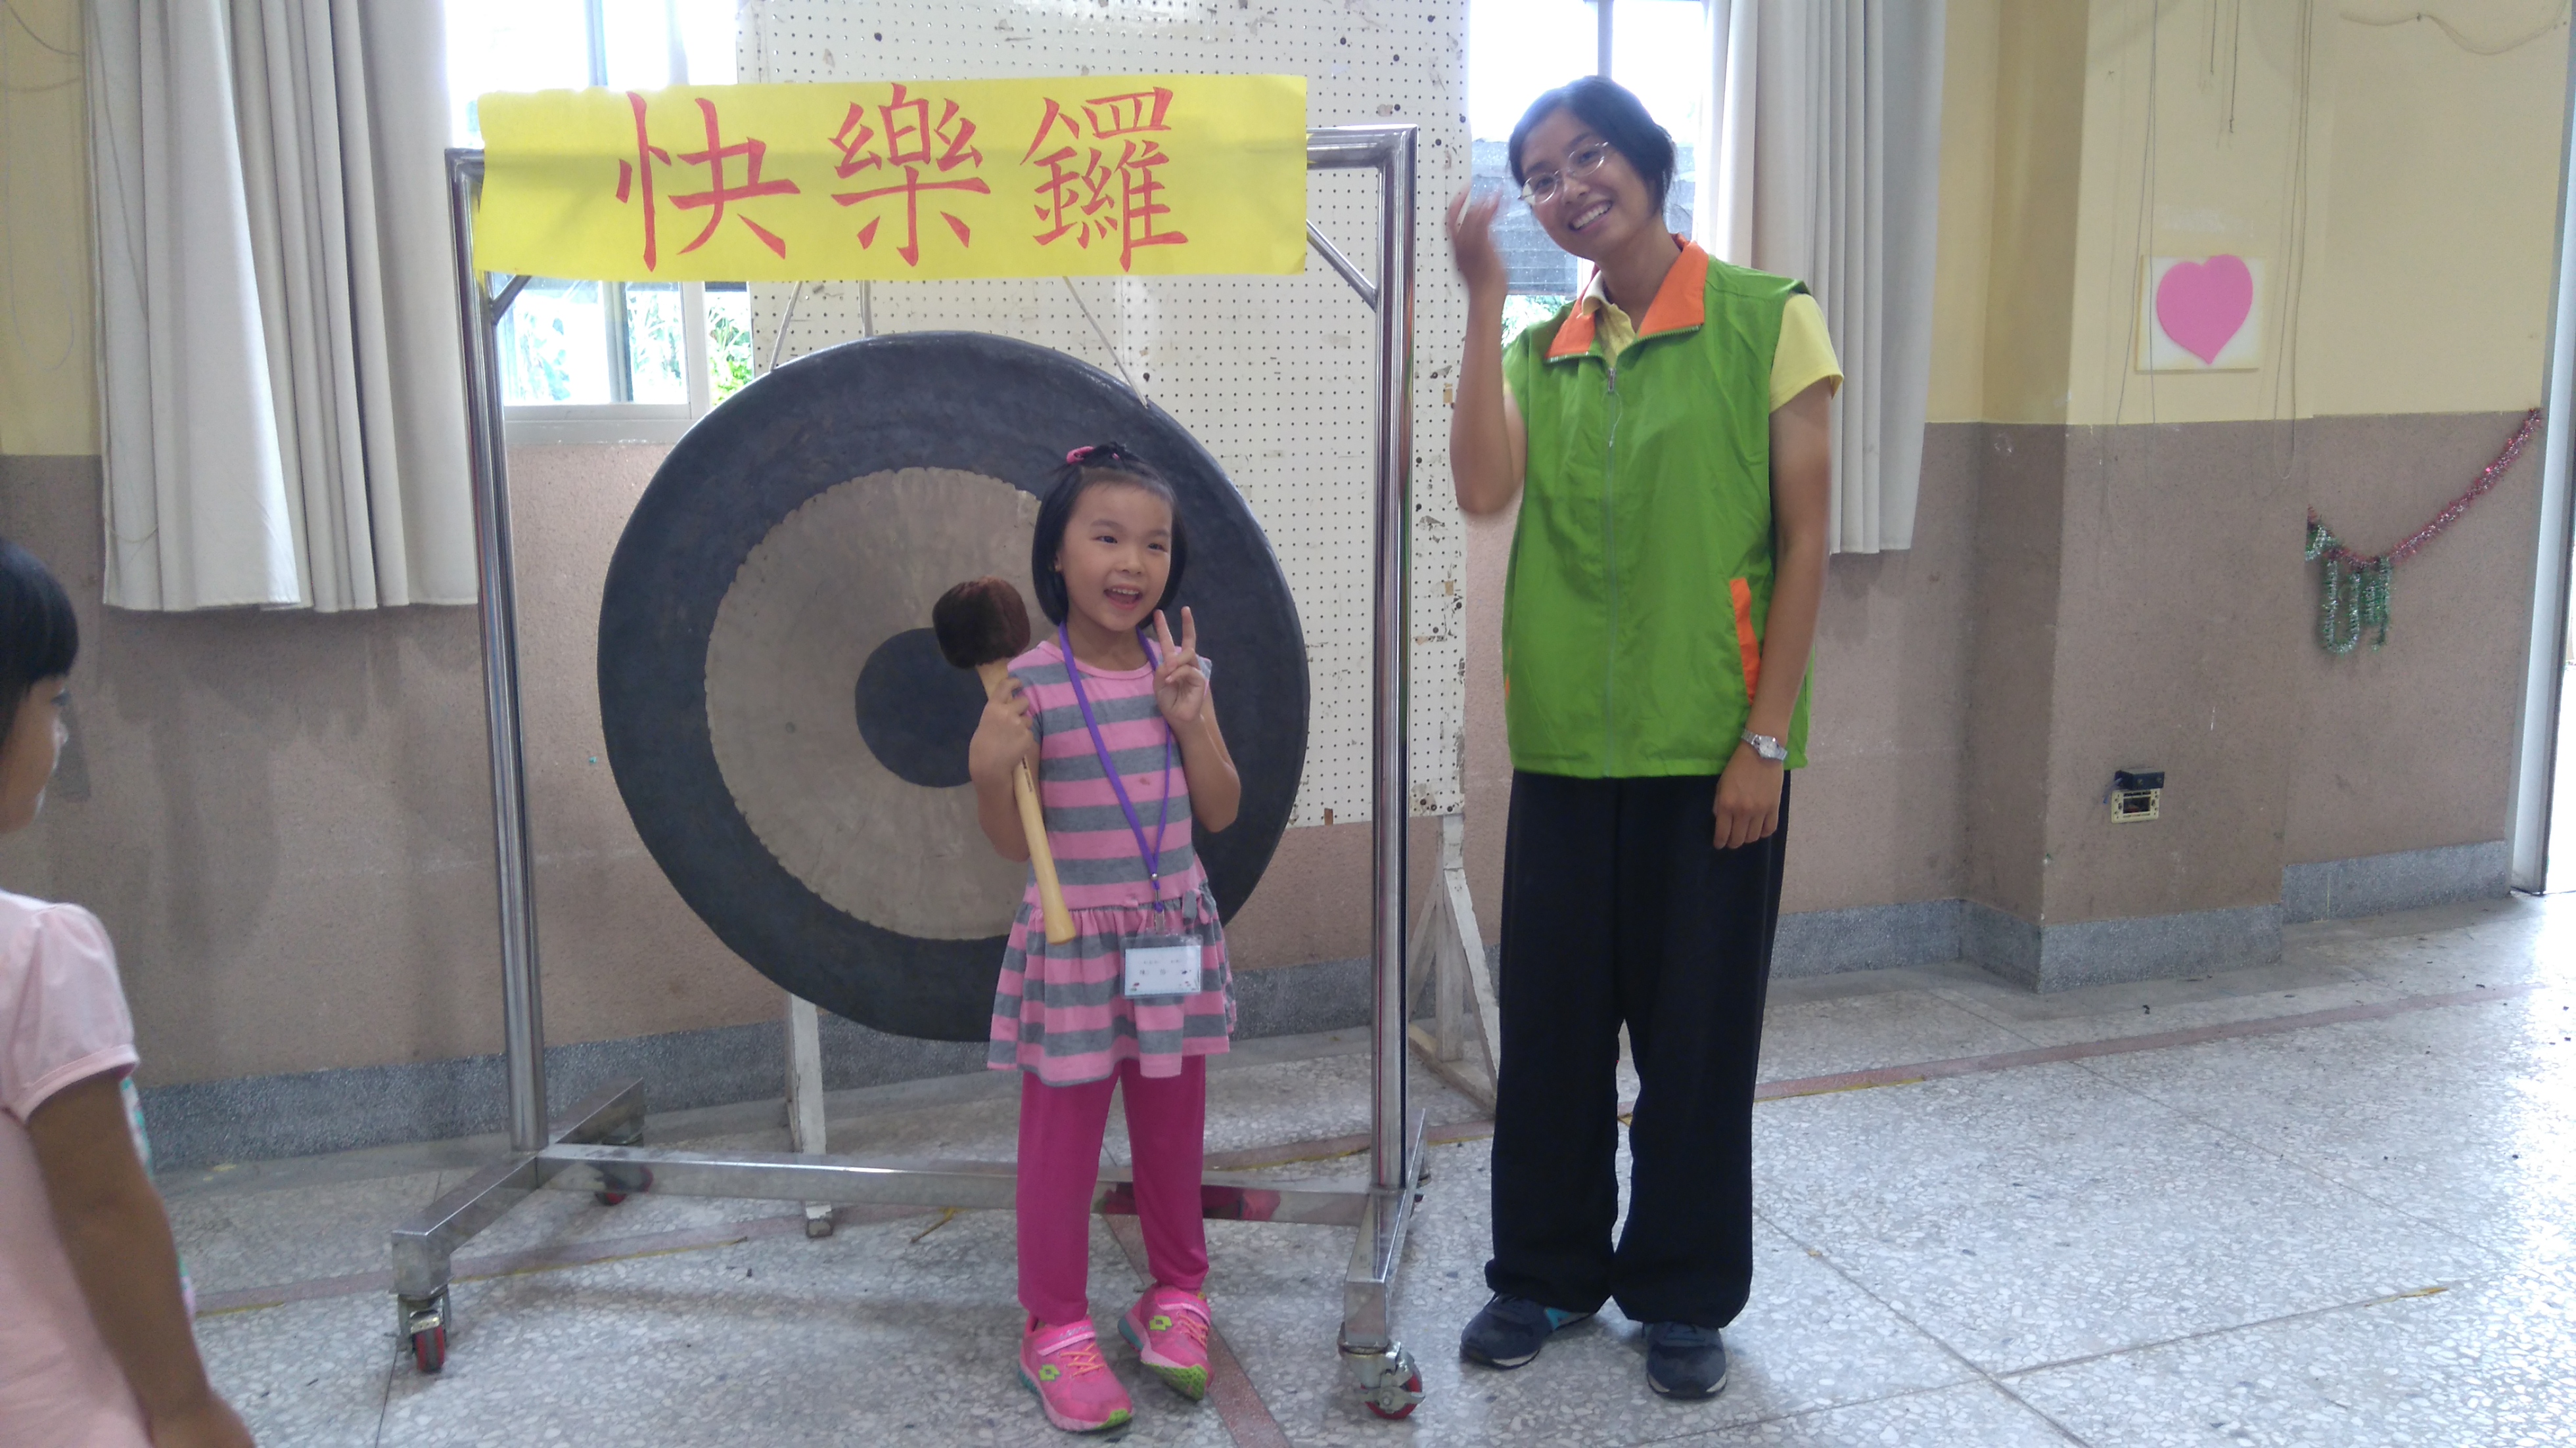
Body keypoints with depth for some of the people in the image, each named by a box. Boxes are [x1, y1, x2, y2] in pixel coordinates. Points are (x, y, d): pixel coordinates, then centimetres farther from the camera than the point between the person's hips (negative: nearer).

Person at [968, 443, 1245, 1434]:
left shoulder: (1178, 671, 1)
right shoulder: (1030, 683, -12)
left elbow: (1220, 811, 1)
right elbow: (1013, 841, -9)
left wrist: (1191, 721, -13)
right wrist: (992, 772, -28)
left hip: (1173, 936, 4)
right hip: (1073, 942, -4)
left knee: (1173, 1130, 15)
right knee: (1062, 1138, 5)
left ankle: (1175, 1297, 33)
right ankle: (1056, 1330, 20)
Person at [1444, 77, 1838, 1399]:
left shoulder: (1767, 320, -3)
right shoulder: (1541, 351, 9)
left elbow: (1805, 541, -5)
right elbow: (1484, 489, -10)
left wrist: (1764, 738, -9)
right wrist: (1485, 299, -10)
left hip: (1710, 743, -3)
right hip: (1567, 741, 4)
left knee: (1697, 1026, 7)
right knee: (1550, 1016, 11)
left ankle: (1684, 1294, 26)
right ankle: (1545, 1270, 29)